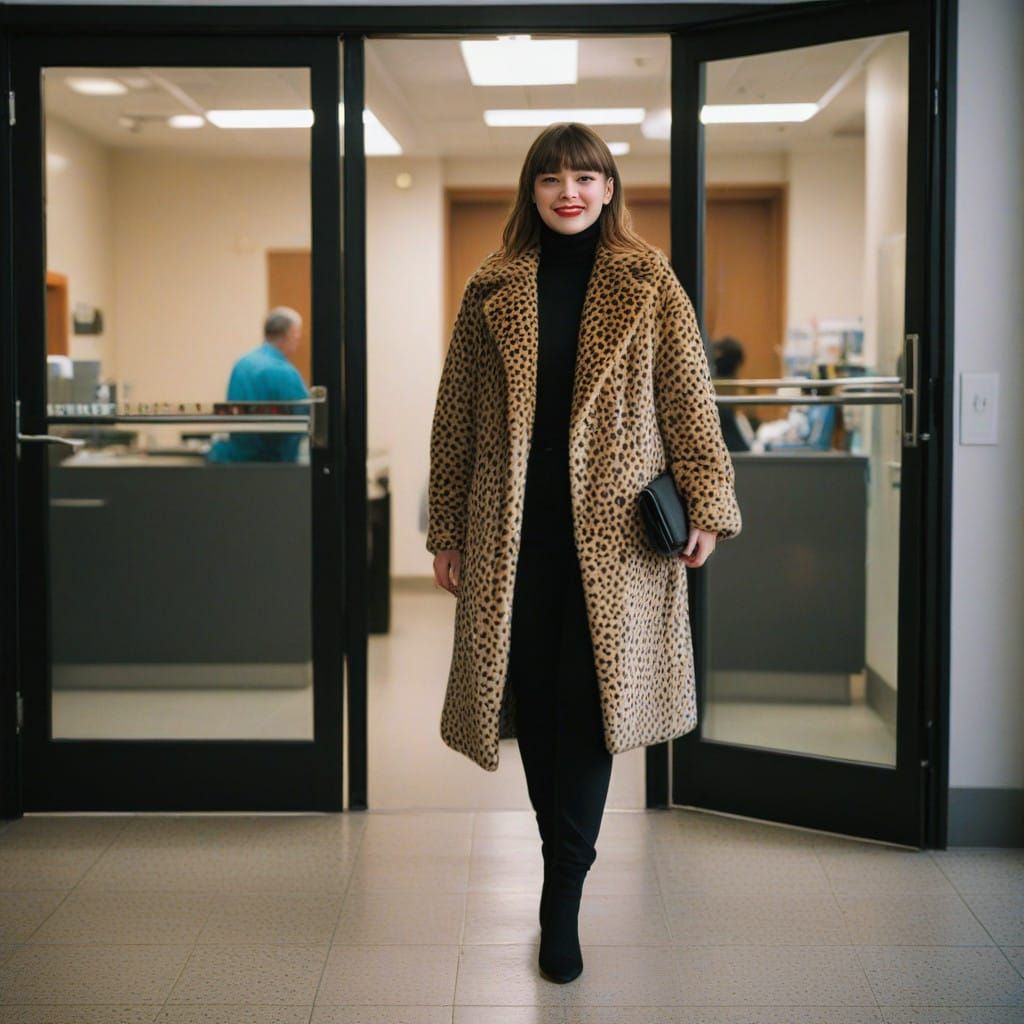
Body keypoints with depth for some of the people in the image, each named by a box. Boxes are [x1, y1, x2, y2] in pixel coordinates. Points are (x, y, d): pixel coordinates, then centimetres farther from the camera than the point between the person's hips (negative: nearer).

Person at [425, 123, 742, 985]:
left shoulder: (647, 283, 5)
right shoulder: (493, 290, 7)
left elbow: (689, 398, 3)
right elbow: (456, 416, 9)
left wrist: (706, 507, -6)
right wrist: (447, 531, 7)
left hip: (613, 526, -2)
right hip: (515, 528, 2)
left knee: (590, 699, -4)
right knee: (532, 699, 4)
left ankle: (563, 895, 4)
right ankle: (567, 865, 21)